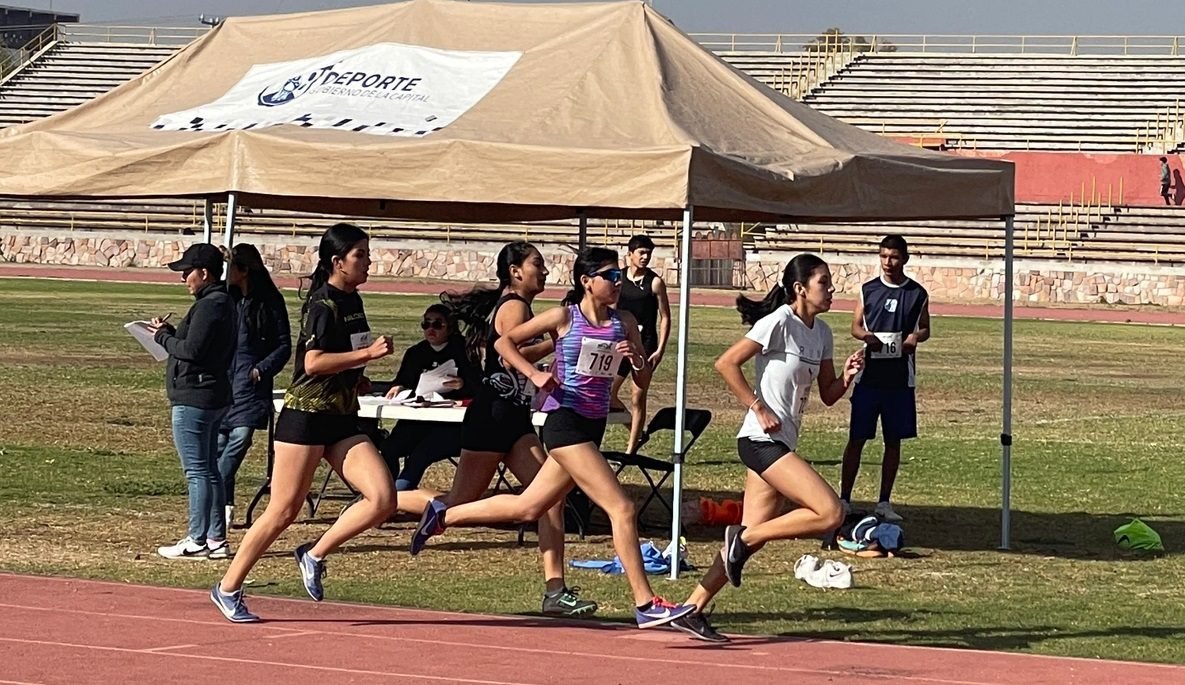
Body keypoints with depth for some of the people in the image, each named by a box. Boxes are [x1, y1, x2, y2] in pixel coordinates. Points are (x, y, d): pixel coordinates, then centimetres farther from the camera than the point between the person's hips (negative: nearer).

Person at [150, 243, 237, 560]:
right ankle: (216, 539, 16)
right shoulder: (222, 303, 16)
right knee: (209, 469, 14)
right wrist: (170, 333, 7)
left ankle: (197, 541, -4)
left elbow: (192, 350, -22)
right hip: (216, 397, 11)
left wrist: (163, 336, -7)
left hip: (193, 398, -11)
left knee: (197, 471, -6)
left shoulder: (209, 306, -16)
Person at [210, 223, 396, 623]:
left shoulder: (352, 301, 13)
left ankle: (314, 556, 6)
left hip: (342, 419, 8)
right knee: (283, 511, -3)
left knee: (382, 499, -9)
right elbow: (313, 362, -24)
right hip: (306, 415, -8)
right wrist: (368, 354, -25)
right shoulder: (323, 305, -13)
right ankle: (228, 589, 11)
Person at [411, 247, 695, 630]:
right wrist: (534, 374, -13)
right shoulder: (565, 317, -6)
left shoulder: (624, 323, 9)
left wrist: (636, 359, -10)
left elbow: (643, 381, 11)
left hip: (593, 425, 7)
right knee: (622, 508, -14)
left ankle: (442, 515, 31)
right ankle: (645, 605, -11)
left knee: (528, 508, 15)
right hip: (565, 421, -7)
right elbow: (504, 343, 2)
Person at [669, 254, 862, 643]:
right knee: (830, 513, -18)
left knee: (752, 537, 7)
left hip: (781, 444, 9)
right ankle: (742, 538, -5)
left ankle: (693, 611, 11)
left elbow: (827, 395, 18)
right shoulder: (779, 323, -12)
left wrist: (846, 377, -2)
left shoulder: (821, 333, 13)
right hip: (763, 440, -9)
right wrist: (759, 409, -16)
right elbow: (726, 363, -16)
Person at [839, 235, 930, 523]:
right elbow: (855, 326, 9)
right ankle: (844, 499, 5)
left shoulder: (917, 294, 4)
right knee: (856, 439, 0)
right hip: (869, 375, -1)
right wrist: (865, 335, -14)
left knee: (894, 442, 6)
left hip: (900, 379, 1)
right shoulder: (868, 290, 4)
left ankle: (884, 502, 15)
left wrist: (915, 337, -10)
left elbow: (925, 329, 13)